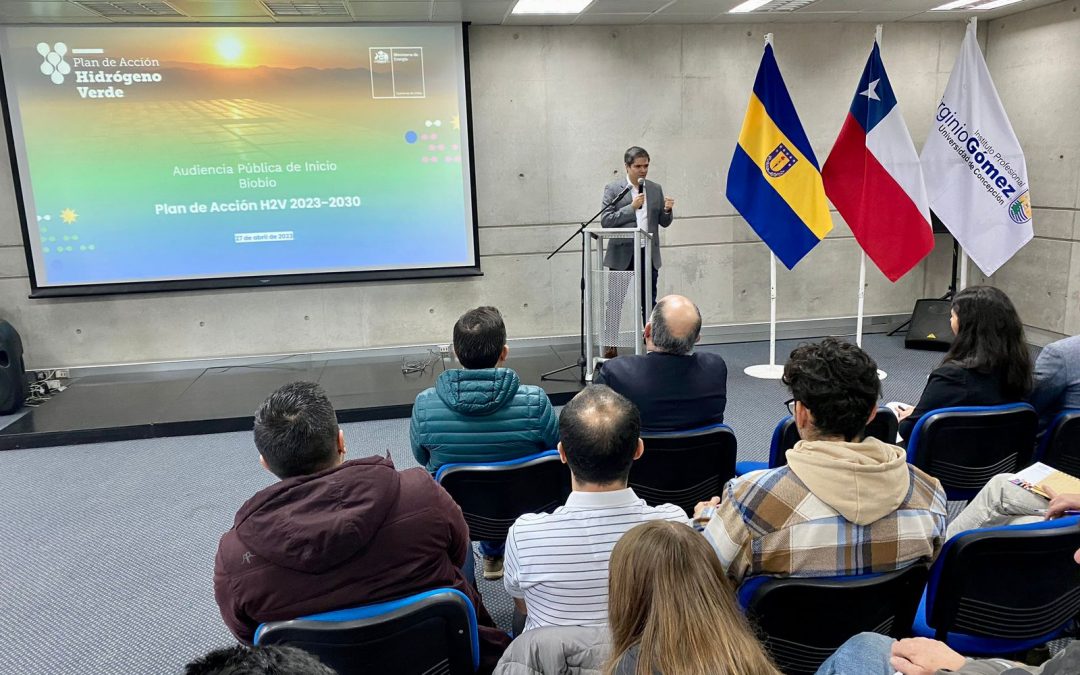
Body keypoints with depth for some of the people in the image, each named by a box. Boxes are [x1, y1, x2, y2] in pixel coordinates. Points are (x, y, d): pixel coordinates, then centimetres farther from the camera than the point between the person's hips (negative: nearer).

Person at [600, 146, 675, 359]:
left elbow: (664, 222, 10)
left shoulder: (656, 189, 8)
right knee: (614, 301, 4)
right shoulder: (613, 189, -2)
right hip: (622, 254, -3)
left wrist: (667, 210, -12)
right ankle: (610, 345, 15)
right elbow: (605, 221, -9)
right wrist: (631, 207, -18)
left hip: (648, 254, 3)